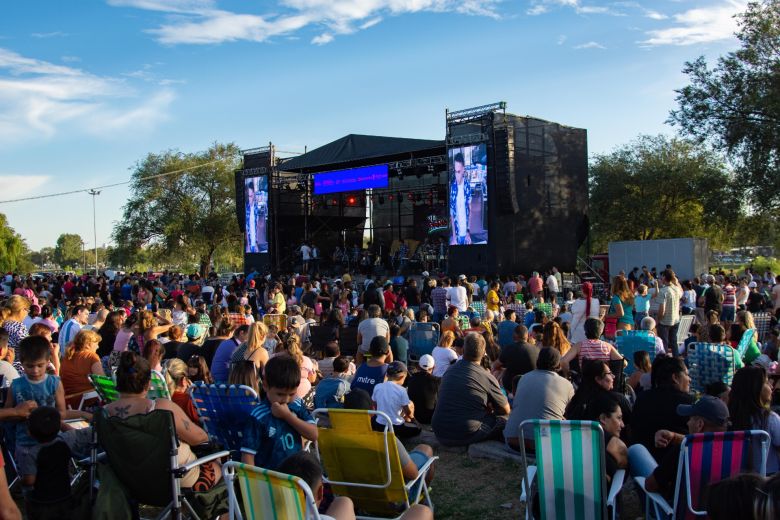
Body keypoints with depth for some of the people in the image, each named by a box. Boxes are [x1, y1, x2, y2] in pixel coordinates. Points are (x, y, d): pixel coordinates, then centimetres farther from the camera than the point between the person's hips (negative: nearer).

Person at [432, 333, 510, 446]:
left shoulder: (450, 370, 8)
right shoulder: (487, 377, -8)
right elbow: (506, 410, 4)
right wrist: (491, 409, 24)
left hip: (439, 434, 6)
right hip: (466, 436, -6)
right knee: (504, 420, 9)